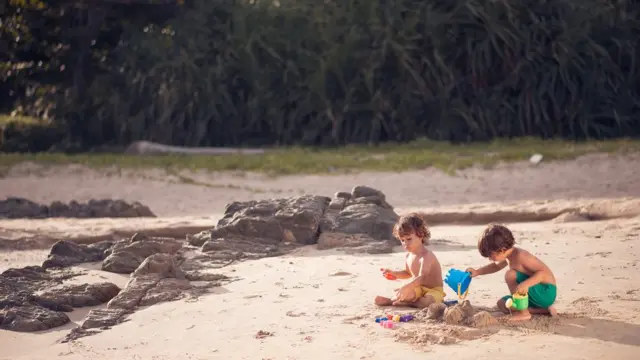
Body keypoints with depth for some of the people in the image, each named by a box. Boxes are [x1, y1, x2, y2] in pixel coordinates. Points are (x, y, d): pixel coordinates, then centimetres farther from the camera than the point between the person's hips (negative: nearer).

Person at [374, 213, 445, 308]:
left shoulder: (426, 256, -22)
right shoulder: (408, 256, 4)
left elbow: (421, 278, -36)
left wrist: (405, 288, -49)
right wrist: (393, 273, 7)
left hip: (433, 291, -5)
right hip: (419, 289, 5)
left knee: (425, 302, -38)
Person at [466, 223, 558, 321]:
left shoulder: (520, 255, -24)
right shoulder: (509, 256, 6)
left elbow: (545, 271, -31)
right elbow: (496, 266, 29)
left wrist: (526, 284, -43)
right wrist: (477, 272, 18)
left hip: (546, 292, -10)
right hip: (537, 294, 10)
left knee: (510, 275, -23)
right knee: (502, 304, 13)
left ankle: (523, 312, -12)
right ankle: (544, 309, 6)